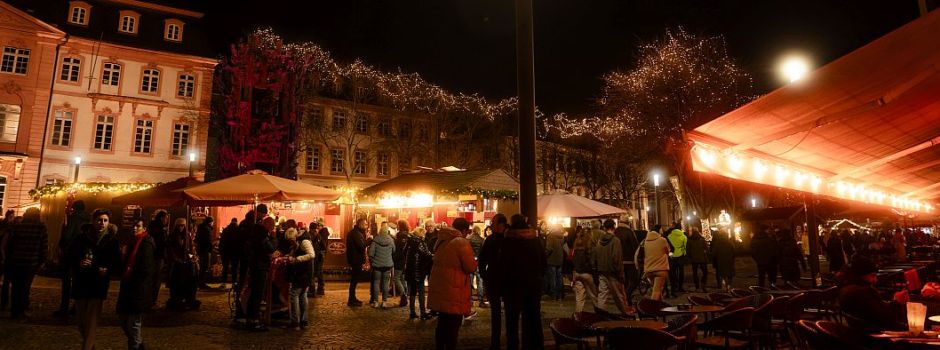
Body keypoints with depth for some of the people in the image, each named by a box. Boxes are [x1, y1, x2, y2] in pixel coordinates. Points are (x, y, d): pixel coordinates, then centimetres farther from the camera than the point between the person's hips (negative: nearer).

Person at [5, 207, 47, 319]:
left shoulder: (16, 226, -1)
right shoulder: (41, 228, -6)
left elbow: (8, 244, 4)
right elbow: (44, 247, -6)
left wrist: (8, 259, 14)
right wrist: (42, 261, 4)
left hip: (15, 262, 2)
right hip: (31, 263, -2)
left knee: (15, 287, 13)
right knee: (24, 288, 8)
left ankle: (14, 311, 18)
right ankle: (20, 311, 11)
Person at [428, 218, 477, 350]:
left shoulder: (442, 240, 10)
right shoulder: (462, 242, -15)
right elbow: (471, 267, -16)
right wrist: (474, 262, 4)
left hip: (440, 288, 8)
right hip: (454, 292, -8)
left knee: (442, 324, 19)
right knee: (452, 327, 1)